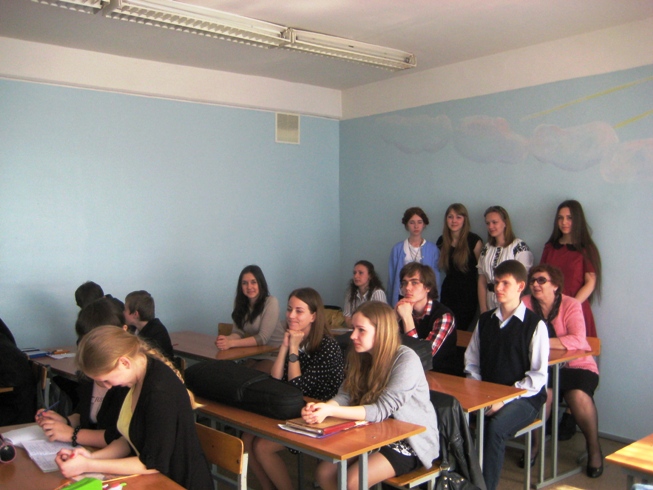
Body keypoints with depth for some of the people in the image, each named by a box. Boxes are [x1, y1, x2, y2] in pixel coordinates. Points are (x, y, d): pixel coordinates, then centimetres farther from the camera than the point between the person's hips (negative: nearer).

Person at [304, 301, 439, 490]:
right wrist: (321, 408, -28)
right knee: (324, 472, -8)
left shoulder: (406, 360, -21)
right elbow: (344, 396, -6)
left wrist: (330, 411, -36)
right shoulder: (360, 357, 2)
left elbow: (381, 410, -27)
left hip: (412, 441, -7)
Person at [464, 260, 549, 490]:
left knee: (495, 427, -34)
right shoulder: (485, 320, 12)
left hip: (524, 398, -4)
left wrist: (505, 398, -16)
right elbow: (472, 363, 14)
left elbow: (538, 376, -8)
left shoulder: (535, 325, -5)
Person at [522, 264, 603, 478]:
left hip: (577, 365, -1)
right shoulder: (527, 304, -2)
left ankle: (594, 449, -1)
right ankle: (534, 444, -4)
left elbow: (578, 340, -23)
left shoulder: (571, 305, -9)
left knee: (578, 395, -28)